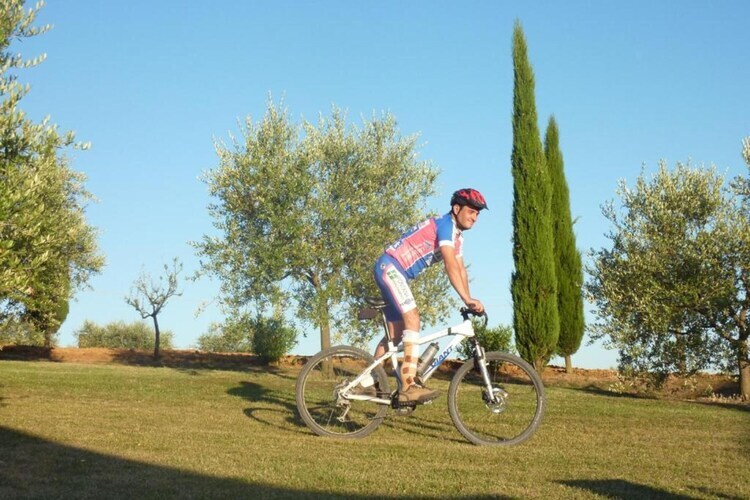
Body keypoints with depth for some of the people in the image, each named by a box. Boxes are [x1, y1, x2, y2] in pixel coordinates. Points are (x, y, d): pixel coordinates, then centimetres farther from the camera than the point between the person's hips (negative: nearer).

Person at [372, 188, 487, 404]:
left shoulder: (457, 236, 14)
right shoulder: (445, 224, -16)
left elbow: (461, 270, 10)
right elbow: (450, 266, -26)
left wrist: (469, 302, -1)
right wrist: (468, 299, -31)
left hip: (397, 273, 11)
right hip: (390, 267, -11)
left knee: (395, 334, 12)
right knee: (412, 318, -23)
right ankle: (408, 387, -30)